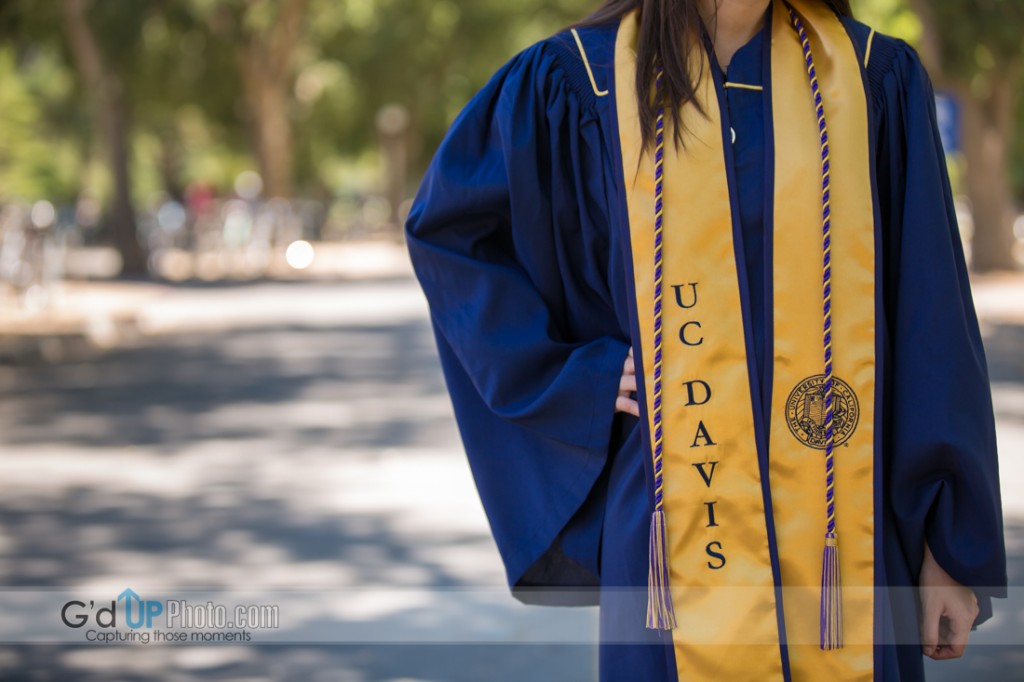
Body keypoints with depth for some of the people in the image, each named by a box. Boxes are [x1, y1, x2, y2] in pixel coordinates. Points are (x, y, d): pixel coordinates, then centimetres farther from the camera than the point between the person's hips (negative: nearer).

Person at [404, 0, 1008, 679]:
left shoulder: (879, 81, 4)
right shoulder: (584, 81, 1)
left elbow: (935, 334, 3)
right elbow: (446, 227, 14)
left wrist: (951, 546, 0)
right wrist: (580, 379, 3)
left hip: (849, 538, 1)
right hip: (674, 542, -1)